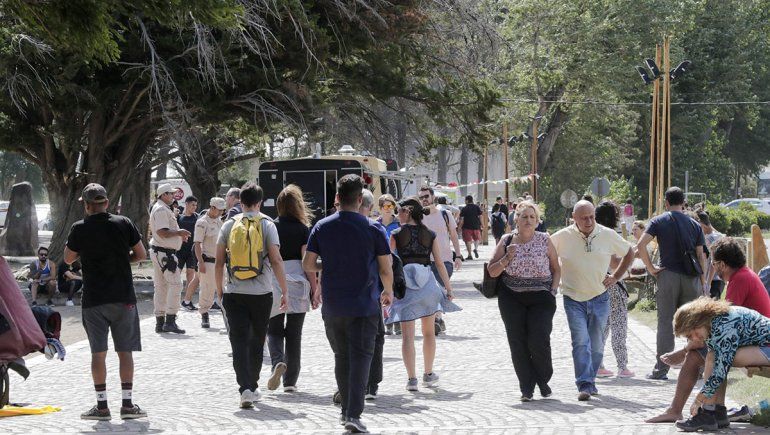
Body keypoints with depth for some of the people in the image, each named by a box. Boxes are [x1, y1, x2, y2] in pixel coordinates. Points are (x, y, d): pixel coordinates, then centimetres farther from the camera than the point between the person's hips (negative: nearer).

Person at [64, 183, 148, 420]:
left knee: (98, 353, 5)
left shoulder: (79, 229, -5)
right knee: (125, 352, 7)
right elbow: (141, 255, 4)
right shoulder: (124, 224, -2)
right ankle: (127, 404, 5)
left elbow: (68, 259, 8)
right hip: (123, 298, 1)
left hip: (93, 299, -1)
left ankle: (102, 405, 4)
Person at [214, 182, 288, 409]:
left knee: (239, 342, -2)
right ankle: (252, 386, 25)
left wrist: (219, 290, 16)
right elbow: (276, 260, -8)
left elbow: (219, 262, 5)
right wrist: (284, 291, -3)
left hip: (234, 294, 1)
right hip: (261, 293, -1)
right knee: (256, 341, 15)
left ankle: (245, 389, -16)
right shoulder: (267, 224, -3)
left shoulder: (229, 225, 3)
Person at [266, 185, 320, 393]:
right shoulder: (303, 229, -3)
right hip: (298, 283, 0)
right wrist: (315, 289, 0)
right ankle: (290, 381, 11)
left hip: (273, 283, 0)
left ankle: (278, 362, -18)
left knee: (274, 330, 11)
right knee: (294, 333, 8)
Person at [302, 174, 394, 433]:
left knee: (341, 356, 17)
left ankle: (346, 410, 24)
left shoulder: (321, 227, -1)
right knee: (360, 357, -2)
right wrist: (388, 292, 15)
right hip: (364, 305, -3)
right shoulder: (373, 229, -8)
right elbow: (386, 270, -4)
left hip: (332, 305, 3)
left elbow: (308, 264, 0)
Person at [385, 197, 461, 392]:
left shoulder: (396, 235, -2)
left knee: (407, 334, 1)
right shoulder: (430, 235, 3)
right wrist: (449, 288, 6)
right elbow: (440, 263, 1)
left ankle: (411, 378, -5)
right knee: (429, 332, 17)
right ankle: (428, 374, 25)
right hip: (427, 284, 2)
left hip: (404, 285, -2)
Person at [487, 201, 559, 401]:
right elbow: (492, 272, 4)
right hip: (512, 298, 1)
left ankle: (543, 380, 14)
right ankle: (527, 388, 7)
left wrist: (553, 290, -1)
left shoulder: (544, 240, 2)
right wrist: (507, 257, -12)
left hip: (541, 297, -1)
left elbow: (556, 268, 12)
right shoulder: (507, 241, 3)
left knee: (538, 341, -11)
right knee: (518, 343, -1)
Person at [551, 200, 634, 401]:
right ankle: (584, 385, -18)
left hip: (599, 298, 2)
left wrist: (616, 277, 7)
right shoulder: (562, 237, -7)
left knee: (596, 344, 6)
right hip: (574, 299, -2)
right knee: (581, 341, -15)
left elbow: (629, 253, 14)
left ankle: (590, 382, 21)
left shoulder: (608, 235, -2)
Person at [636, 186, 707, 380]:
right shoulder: (694, 225, 9)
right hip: (691, 277, 2)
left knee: (665, 322, 1)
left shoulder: (658, 222, 3)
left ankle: (661, 369, -1)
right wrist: (703, 282, 12)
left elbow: (640, 245, -11)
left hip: (668, 275, -2)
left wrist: (650, 268, -3)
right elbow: (701, 255, 6)